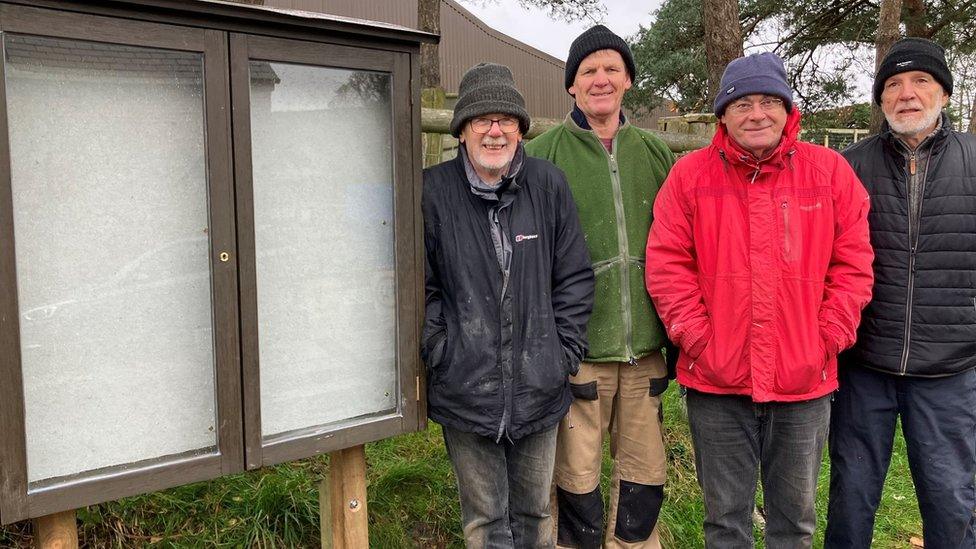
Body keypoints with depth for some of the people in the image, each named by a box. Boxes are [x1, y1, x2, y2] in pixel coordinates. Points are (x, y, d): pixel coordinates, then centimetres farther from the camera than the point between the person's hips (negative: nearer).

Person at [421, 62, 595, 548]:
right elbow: (420, 287, -2)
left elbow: (574, 277, 5)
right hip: (465, 391, -2)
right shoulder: (433, 190, -6)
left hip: (539, 388, 2)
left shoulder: (548, 184, 0)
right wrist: (439, 356, -7)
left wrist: (566, 353, 0)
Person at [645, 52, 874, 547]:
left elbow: (853, 263, 3)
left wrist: (829, 339, -5)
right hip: (716, 381, -1)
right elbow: (667, 264, -3)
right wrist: (696, 339, -9)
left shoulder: (830, 171, 2)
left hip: (805, 382, 1)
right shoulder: (690, 174, -1)